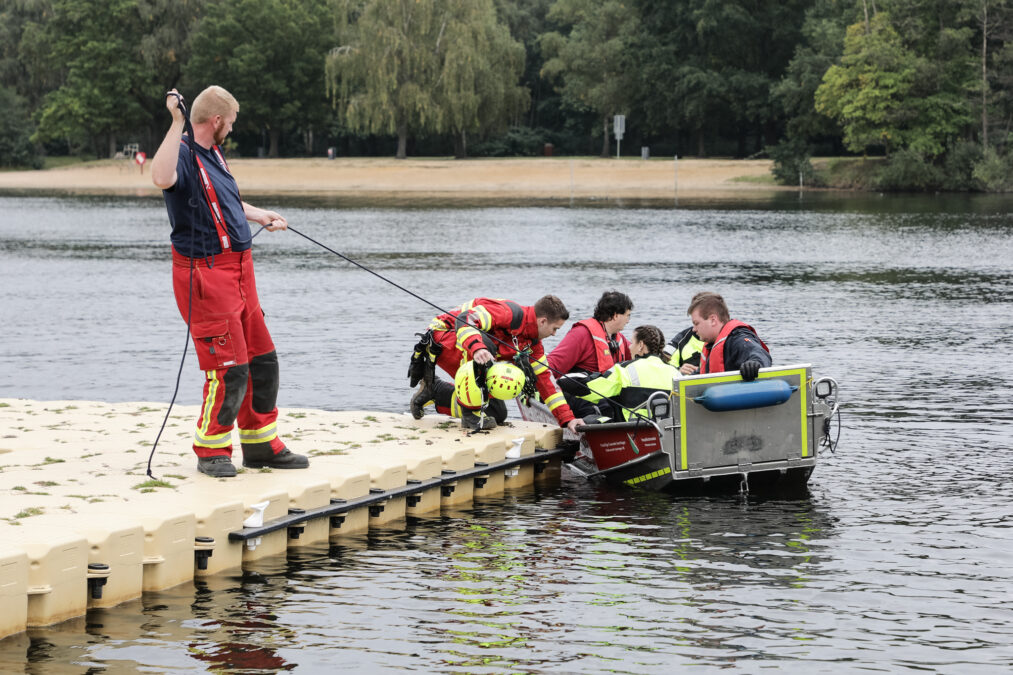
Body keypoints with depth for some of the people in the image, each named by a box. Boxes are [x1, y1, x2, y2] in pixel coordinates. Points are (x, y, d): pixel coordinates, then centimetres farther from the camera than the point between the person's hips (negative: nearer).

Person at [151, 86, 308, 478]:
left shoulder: (213, 153, 15)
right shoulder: (184, 154, -15)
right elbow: (162, 178, -41)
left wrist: (260, 216, 47)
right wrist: (176, 123, -37)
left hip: (238, 270, 10)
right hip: (206, 273, -10)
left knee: (261, 360, 14)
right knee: (229, 366, -10)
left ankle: (261, 445, 25)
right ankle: (211, 451, 4)